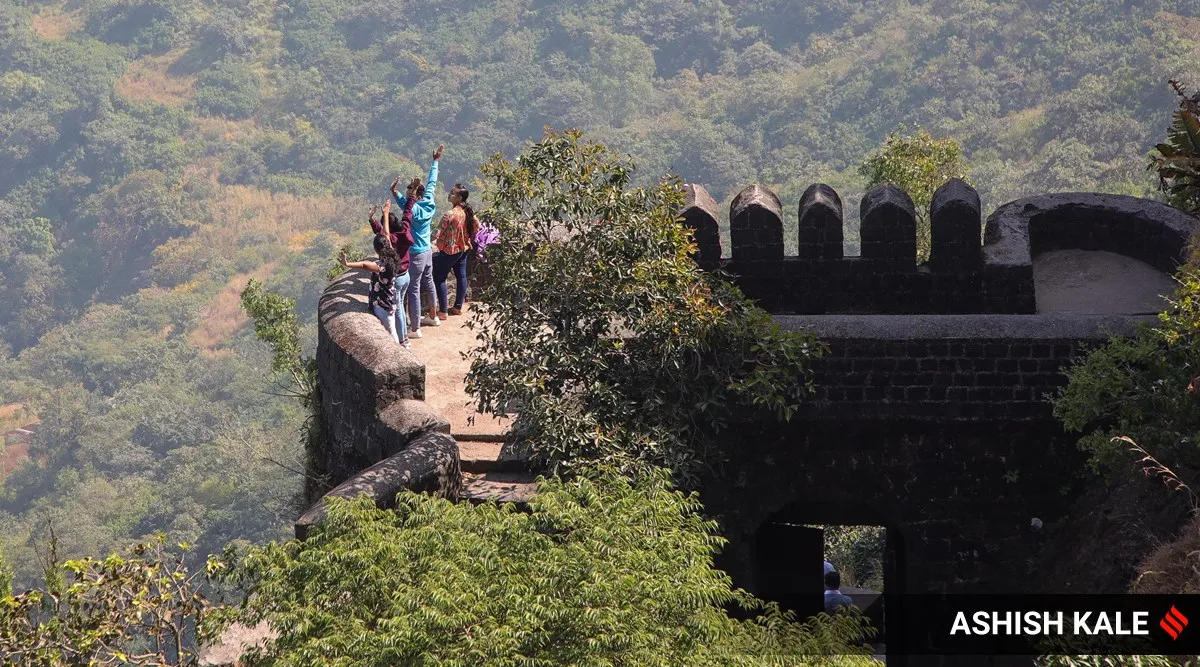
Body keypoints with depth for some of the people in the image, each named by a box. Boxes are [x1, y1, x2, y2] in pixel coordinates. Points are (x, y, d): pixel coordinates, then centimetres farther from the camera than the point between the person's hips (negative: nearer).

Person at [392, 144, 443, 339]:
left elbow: (404, 203, -44)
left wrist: (394, 192, -62)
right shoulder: (429, 204, -1)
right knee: (428, 284, 24)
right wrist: (435, 161, 22)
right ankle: (433, 317, 40)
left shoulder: (415, 210, -23)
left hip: (416, 255, -9)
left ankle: (415, 328, 0)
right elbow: (432, 183, 11)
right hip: (427, 250, 9)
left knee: (413, 290, -3)